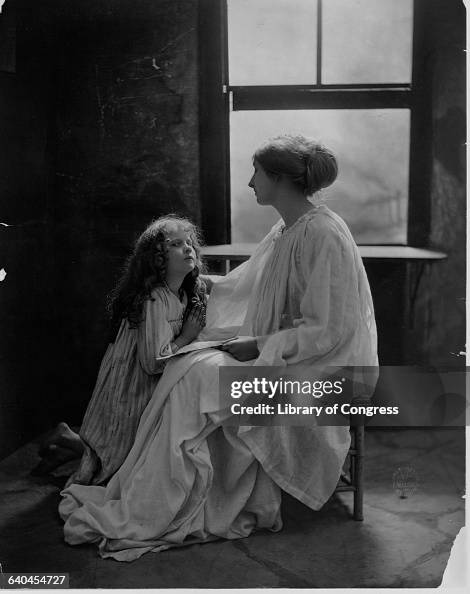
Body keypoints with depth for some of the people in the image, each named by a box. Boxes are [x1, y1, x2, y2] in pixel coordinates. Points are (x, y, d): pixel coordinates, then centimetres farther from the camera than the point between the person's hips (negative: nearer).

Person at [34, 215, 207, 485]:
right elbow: (153, 362, -27)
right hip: (131, 390, -8)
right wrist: (187, 337, -18)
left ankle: (73, 443, 23)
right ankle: (70, 442, 18)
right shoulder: (154, 299, -25)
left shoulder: (188, 293, 2)